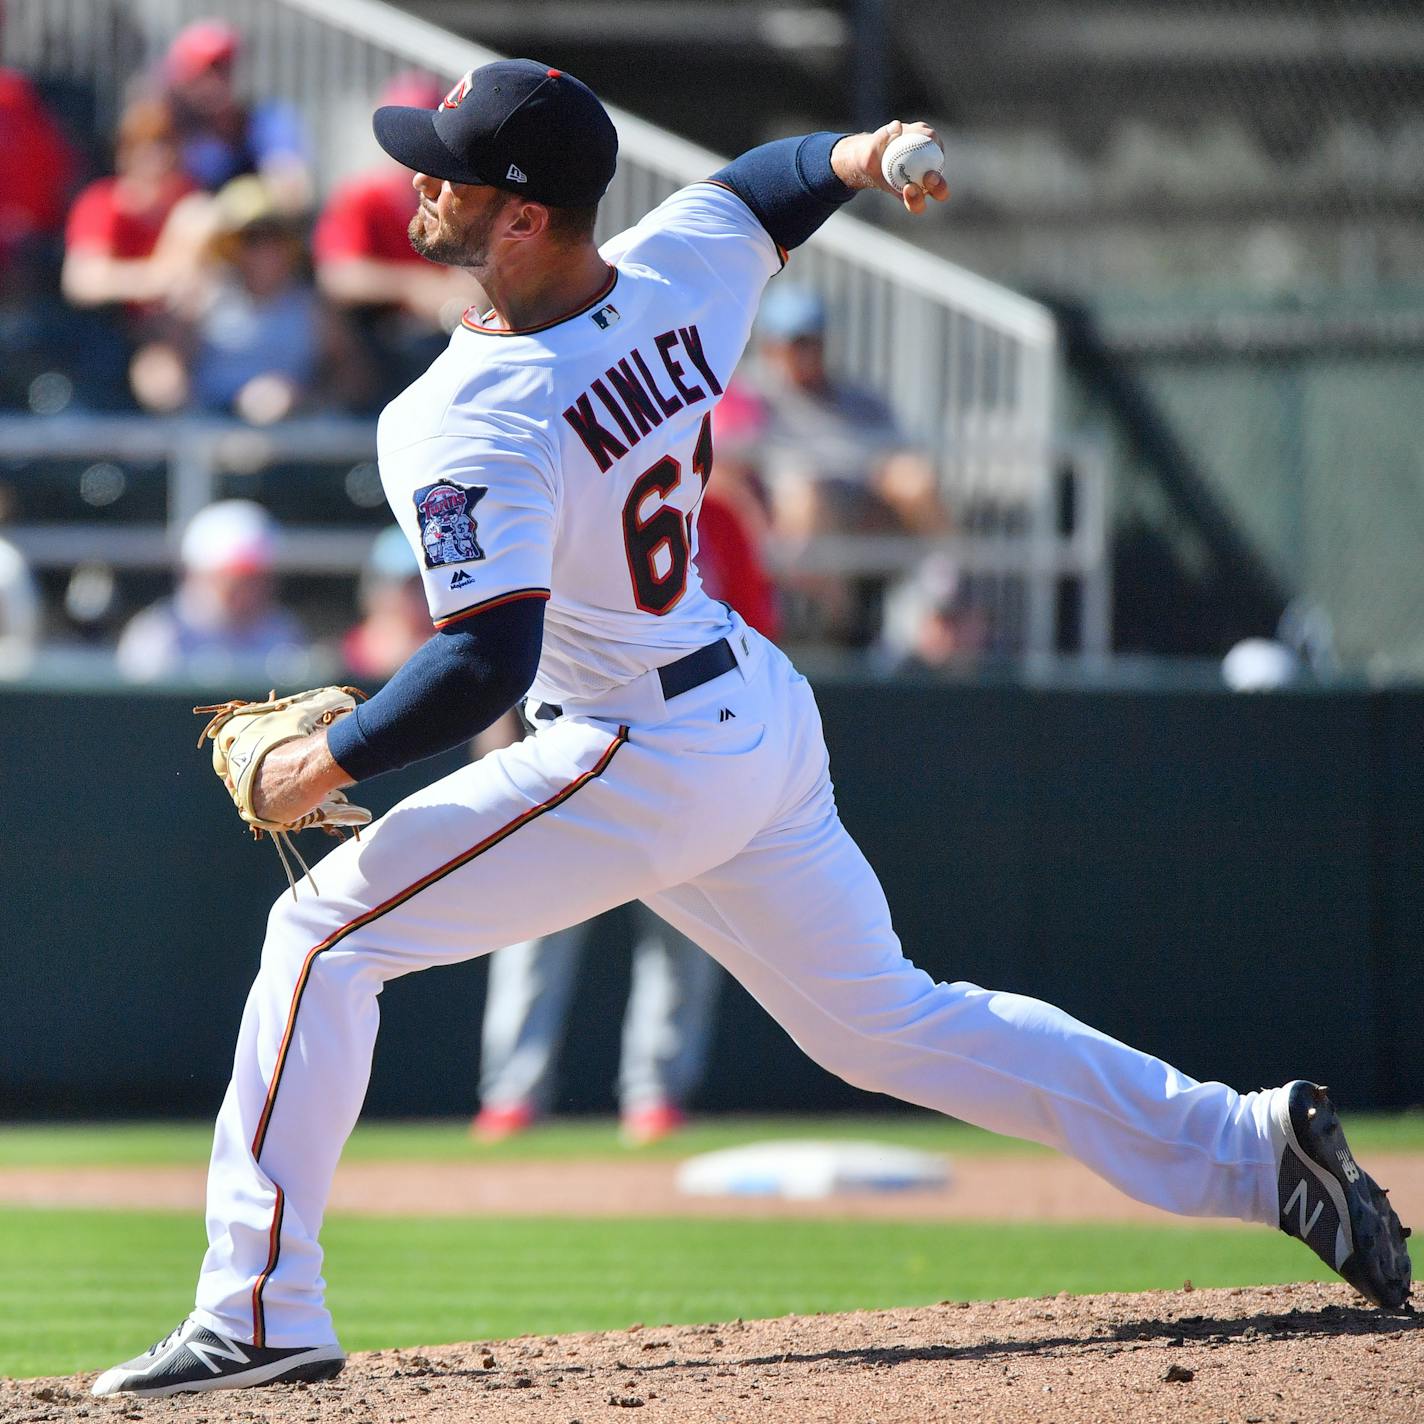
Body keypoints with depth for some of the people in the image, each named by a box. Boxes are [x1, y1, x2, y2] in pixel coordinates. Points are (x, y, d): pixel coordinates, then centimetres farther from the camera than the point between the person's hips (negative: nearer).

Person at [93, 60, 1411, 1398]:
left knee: (324, 935, -5)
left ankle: (259, 1311, -6)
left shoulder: (464, 425, -25)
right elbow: (768, 182, 21)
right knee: (884, 1023, 20)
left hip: (643, 762, -9)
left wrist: (325, 763, -20)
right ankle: (1248, 1143, 17)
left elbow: (487, 661, -31)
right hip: (765, 722, 9)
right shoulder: (678, 275, -2)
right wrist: (861, 157, 3)